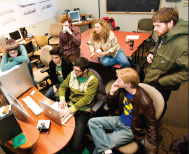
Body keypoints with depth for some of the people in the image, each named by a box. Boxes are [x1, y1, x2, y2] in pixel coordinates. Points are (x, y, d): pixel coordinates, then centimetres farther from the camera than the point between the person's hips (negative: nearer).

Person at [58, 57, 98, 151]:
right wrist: (62, 99, -10)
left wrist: (70, 110, -30)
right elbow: (63, 86, 10)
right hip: (71, 104, 6)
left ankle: (83, 139, 19)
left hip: (83, 110, -5)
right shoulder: (72, 74, 1)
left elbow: (86, 99, -22)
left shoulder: (93, 80, -16)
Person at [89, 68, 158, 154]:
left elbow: (152, 126, -17)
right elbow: (112, 106, 7)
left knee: (100, 146, -16)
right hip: (119, 120, 7)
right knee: (92, 122, -11)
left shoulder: (144, 102, -27)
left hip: (129, 130, -7)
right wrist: (112, 93, -13)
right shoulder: (122, 90, -8)